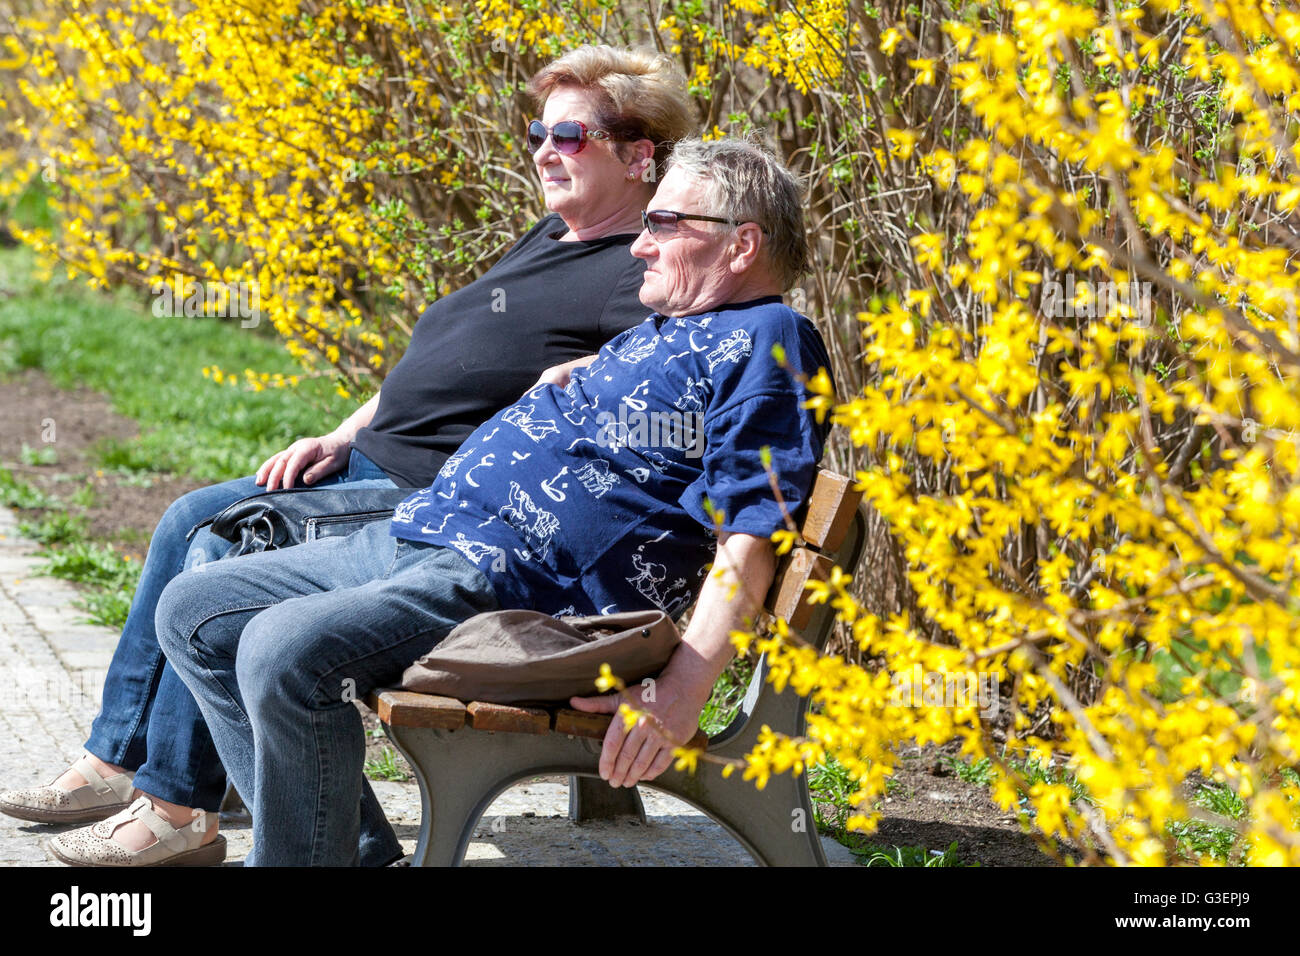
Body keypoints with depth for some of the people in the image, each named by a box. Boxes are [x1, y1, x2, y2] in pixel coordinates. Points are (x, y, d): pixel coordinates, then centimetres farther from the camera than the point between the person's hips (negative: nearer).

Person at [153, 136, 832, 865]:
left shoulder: (769, 340, -6)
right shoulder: (664, 334, 26)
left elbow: (751, 533, -17)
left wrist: (682, 692, -27)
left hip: (513, 584, -11)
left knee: (284, 650, -32)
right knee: (192, 613, 10)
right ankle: (334, 839, 6)